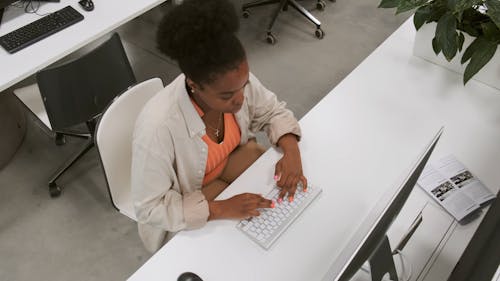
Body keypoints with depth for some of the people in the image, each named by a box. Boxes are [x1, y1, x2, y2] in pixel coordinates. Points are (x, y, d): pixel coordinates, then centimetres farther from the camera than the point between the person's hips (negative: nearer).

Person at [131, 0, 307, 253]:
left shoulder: (236, 80, -23)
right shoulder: (158, 127, -38)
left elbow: (273, 111, -4)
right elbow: (150, 208, -27)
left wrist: (291, 151, -23)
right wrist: (222, 209, -34)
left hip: (231, 168, 5)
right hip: (183, 218, -4)